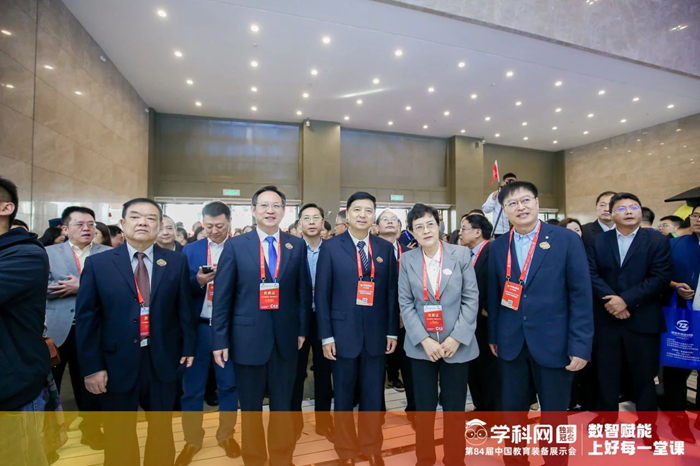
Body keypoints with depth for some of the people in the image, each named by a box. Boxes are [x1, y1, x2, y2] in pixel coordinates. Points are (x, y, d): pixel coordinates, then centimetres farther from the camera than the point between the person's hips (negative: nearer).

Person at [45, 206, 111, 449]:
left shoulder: (108, 254, 0)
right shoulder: (49, 252, 1)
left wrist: (82, 286, -19)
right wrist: (70, 286, -18)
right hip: (56, 329, 0)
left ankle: (91, 428, 34)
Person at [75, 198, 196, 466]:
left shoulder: (177, 262, -2)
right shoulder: (97, 264, -4)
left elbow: (184, 308, 1)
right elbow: (87, 318, -4)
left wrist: (188, 348, 0)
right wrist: (91, 366, -7)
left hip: (163, 361, 1)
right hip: (116, 363, 0)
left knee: (162, 428, 22)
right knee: (119, 434, 20)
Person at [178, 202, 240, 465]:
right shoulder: (190, 250, 4)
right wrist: (197, 281, -18)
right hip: (197, 327, 1)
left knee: (229, 384, 12)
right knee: (192, 386, 11)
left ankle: (226, 434, 33)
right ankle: (192, 439, 32)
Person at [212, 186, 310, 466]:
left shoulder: (297, 245, 1)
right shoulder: (235, 245, -3)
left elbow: (303, 291, 5)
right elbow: (222, 296, -2)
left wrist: (302, 330, 3)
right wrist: (220, 340, -4)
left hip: (285, 337, 1)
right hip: (248, 337, -1)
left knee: (283, 405, 16)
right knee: (250, 408, 16)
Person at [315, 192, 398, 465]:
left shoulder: (386, 248, 3)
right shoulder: (331, 248, -4)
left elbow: (392, 292, 5)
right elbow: (322, 294, -5)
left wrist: (392, 331, 3)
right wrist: (326, 335, -8)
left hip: (376, 333, 2)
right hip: (343, 332, -2)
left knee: (373, 394, 15)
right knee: (344, 394, 14)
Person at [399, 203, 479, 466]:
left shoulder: (462, 254, -4)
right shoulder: (407, 260, -1)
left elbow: (471, 299, -4)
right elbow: (405, 303, -1)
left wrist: (456, 338, -11)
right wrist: (424, 339, -10)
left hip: (456, 344, -1)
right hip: (421, 344, 1)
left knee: (454, 408, 11)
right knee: (424, 406, 12)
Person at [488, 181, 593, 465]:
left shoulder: (567, 240, -5)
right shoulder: (498, 247, 4)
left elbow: (581, 295, -7)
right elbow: (494, 295, 7)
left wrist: (580, 345, -11)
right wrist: (492, 336, 9)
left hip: (554, 342, -2)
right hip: (511, 343, 3)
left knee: (554, 414, 14)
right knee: (512, 411, 16)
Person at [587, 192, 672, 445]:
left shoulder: (658, 241, 0)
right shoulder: (599, 241, 6)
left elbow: (661, 278, -10)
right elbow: (592, 274, -3)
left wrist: (626, 300, -17)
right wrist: (610, 299, -17)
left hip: (643, 320, -1)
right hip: (606, 318, 2)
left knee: (644, 374, 10)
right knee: (606, 372, 11)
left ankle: (648, 424, 27)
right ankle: (606, 415, 28)